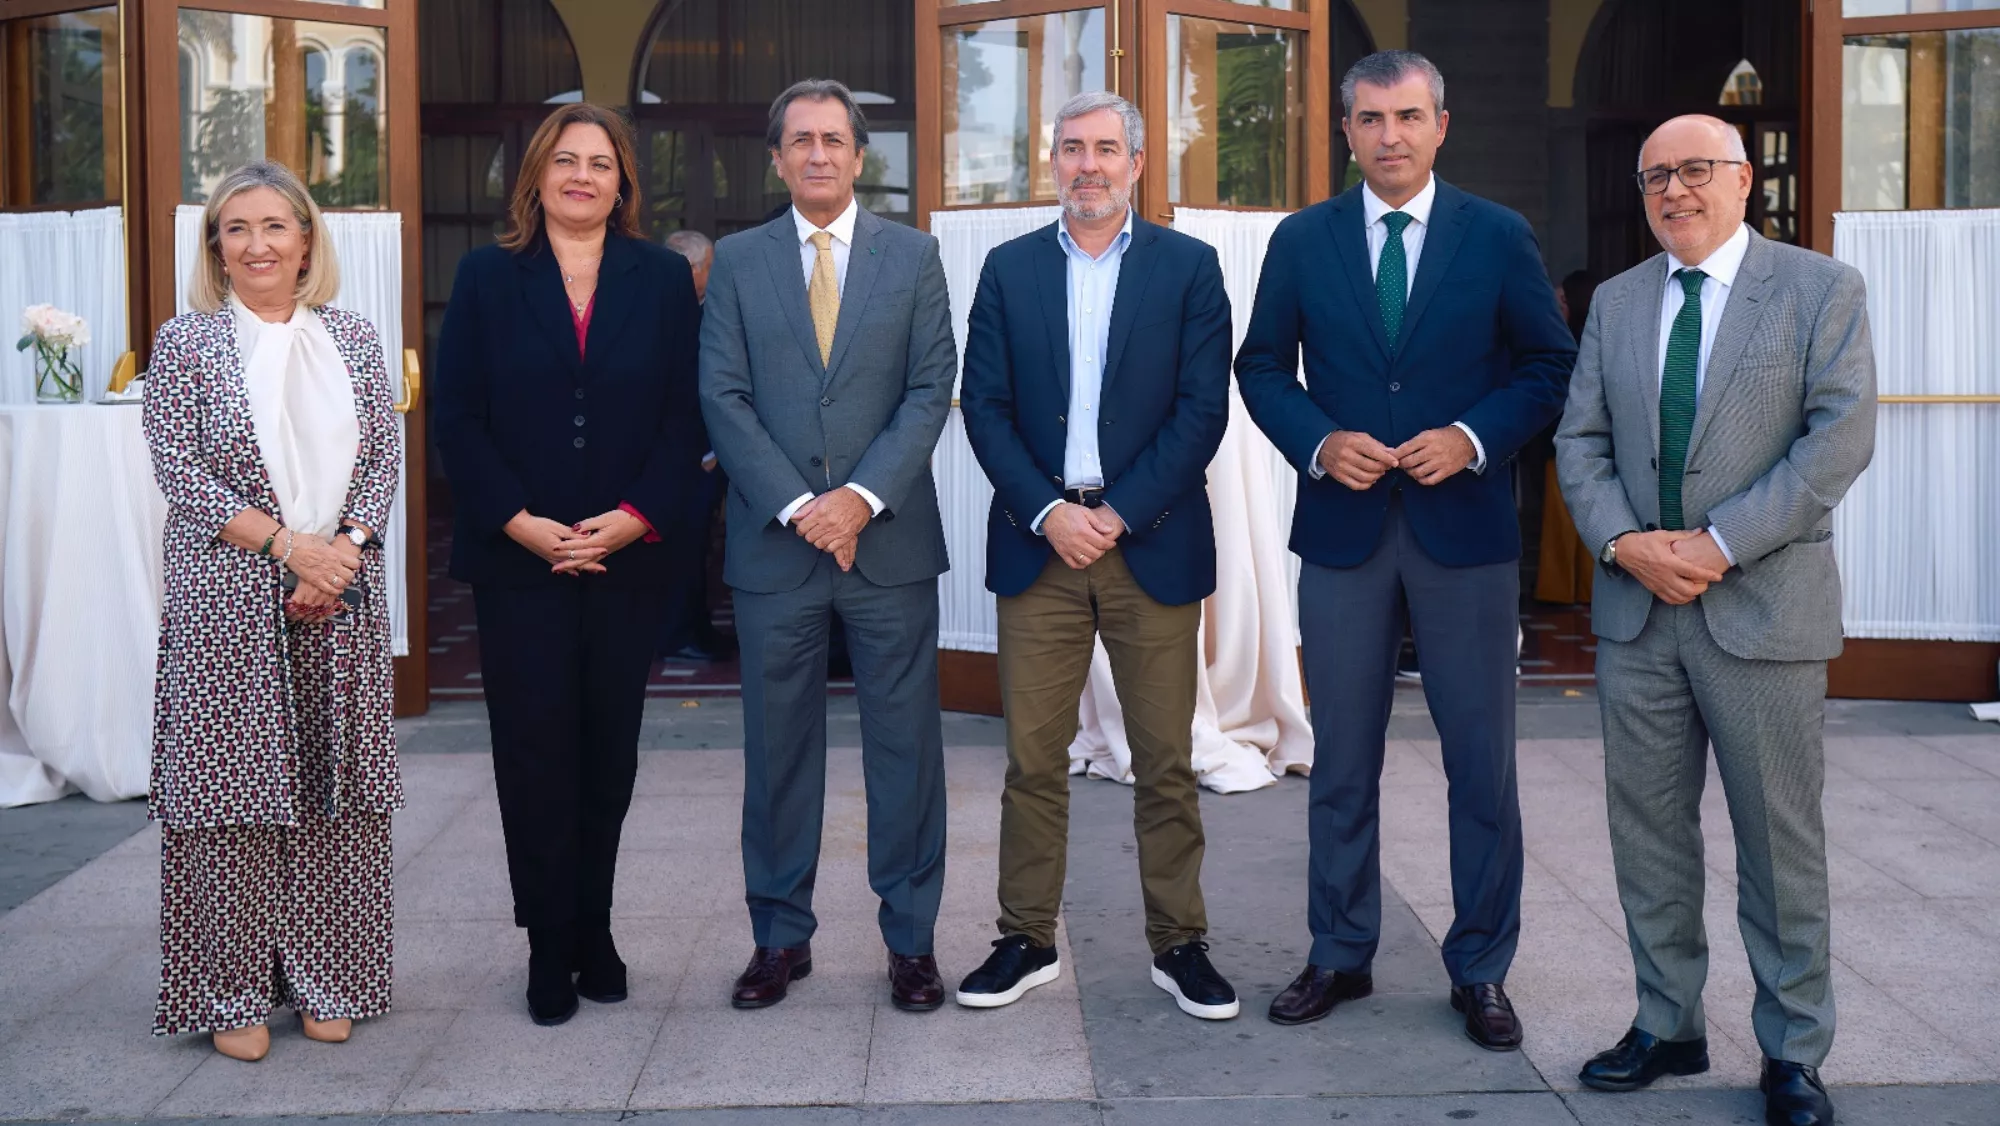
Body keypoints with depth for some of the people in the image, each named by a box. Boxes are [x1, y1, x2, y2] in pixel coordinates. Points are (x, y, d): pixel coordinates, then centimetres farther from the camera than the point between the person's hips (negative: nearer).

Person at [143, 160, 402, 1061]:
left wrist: (344, 549, -9)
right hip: (228, 603, -2)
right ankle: (235, 995, 10)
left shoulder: (353, 339, 10)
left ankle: (326, 984, 16)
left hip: (341, 596, 3)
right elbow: (179, 471, -6)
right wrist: (289, 543, -14)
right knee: (232, 788, -1)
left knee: (335, 788, 5)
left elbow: (385, 458, 7)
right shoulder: (186, 343, 1)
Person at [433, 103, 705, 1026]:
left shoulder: (663, 279, 6)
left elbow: (685, 417, 1)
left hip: (629, 556, 1)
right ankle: (550, 948, 9)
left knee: (609, 748, 7)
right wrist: (522, 523, -11)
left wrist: (634, 518, -11)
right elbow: (457, 418, 0)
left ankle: (593, 931, 20)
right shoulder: (488, 277, 5)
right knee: (535, 749, -1)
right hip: (519, 558, -1)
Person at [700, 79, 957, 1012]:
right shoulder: (738, 261, 7)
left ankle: (910, 938, 16)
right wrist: (796, 506, -12)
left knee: (905, 743, 4)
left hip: (890, 541, 0)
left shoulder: (913, 255, 6)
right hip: (774, 546, 1)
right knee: (778, 748, 8)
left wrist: (863, 497, -13)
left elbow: (931, 390, -1)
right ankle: (780, 937, 21)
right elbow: (722, 397, 0)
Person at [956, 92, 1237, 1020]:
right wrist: (1050, 514, -9)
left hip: (1152, 543, -1)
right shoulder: (1009, 268, 8)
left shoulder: (1189, 266, 3)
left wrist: (1121, 515, -10)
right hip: (1038, 541, 1)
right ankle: (1027, 941, 16)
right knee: (1032, 758, 5)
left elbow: (1203, 407, -3)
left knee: (1166, 761, 4)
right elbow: (984, 406, 3)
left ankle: (1178, 943, 17)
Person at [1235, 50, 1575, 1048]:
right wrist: (1318, 442, -10)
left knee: (1482, 764, 4)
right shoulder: (1301, 240, 5)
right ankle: (1340, 956, 23)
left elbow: (1549, 365, 3)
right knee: (1342, 761, 10)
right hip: (1344, 527, 1)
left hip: (1465, 529, -1)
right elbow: (1263, 367, 7)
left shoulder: (1499, 236, 2)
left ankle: (1481, 971, 18)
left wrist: (1474, 437, -13)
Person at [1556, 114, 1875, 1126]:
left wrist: (1720, 544, -16)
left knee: (1780, 838, 4)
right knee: (1646, 827, 10)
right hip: (1636, 606, 4)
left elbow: (1840, 437, -10)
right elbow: (1580, 439, 8)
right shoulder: (1616, 302, 11)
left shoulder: (1821, 290, -1)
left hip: (1763, 607, -4)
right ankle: (1666, 1025, 25)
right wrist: (1625, 542, -9)